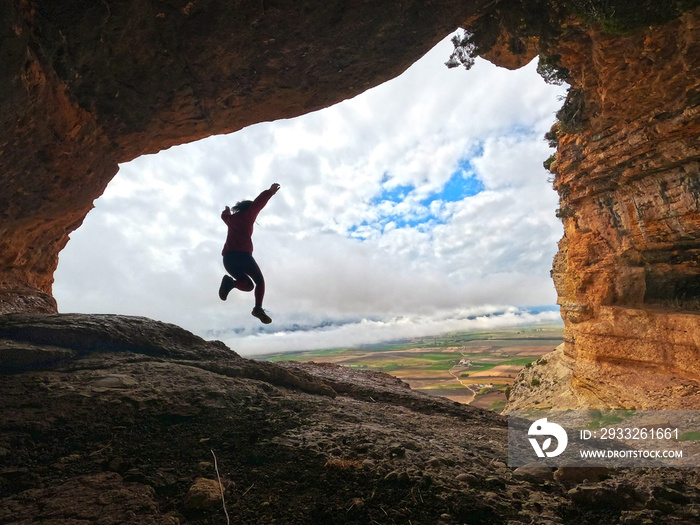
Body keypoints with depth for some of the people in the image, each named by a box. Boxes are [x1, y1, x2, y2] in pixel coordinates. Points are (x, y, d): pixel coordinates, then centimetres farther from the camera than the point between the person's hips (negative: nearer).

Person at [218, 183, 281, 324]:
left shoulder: (231, 218, 27)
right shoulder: (247, 215, 11)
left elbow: (224, 215, 49)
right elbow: (258, 203, 0)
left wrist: (227, 211, 70)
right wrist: (270, 192, -5)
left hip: (228, 258, 6)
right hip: (242, 254, -6)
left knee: (248, 285, 11)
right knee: (259, 281, 7)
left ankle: (230, 282, -22)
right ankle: (258, 308, -17)